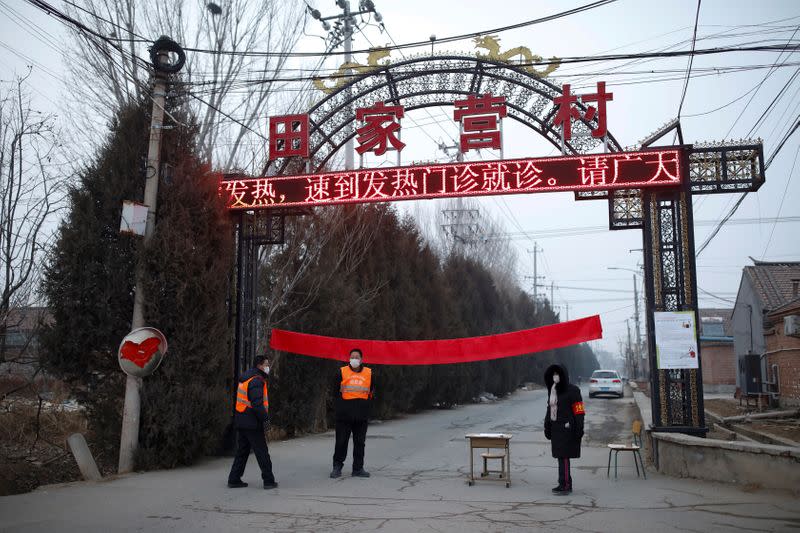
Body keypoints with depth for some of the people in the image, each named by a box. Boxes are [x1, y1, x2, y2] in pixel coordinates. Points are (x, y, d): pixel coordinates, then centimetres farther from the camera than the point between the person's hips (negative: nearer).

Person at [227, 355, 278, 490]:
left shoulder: (245, 379, 17)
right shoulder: (256, 381, -15)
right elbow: (257, 404, -23)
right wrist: (265, 418, -17)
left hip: (241, 421, 10)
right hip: (252, 423, -10)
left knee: (242, 451, 15)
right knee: (262, 452, -2)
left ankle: (234, 479, 17)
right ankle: (269, 481, 2)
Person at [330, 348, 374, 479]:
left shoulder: (369, 373, 8)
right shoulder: (342, 372, 2)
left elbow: (372, 391, 17)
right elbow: (336, 390, 6)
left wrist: (366, 402, 6)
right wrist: (341, 403, -1)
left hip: (362, 415, 2)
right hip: (344, 414, -2)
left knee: (359, 442, 7)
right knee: (341, 441, 1)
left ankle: (358, 468, 15)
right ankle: (337, 467, 11)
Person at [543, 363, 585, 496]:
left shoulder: (572, 391, -10)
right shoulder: (552, 390, 15)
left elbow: (579, 411, -13)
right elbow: (550, 409, 22)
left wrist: (578, 430, -17)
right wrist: (547, 428, 21)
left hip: (567, 430, -8)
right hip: (556, 429, 8)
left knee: (564, 457, -9)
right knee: (561, 457, 12)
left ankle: (565, 485, -6)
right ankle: (564, 484, 21)